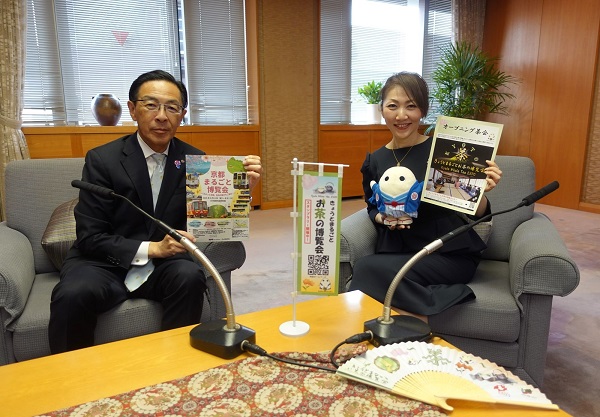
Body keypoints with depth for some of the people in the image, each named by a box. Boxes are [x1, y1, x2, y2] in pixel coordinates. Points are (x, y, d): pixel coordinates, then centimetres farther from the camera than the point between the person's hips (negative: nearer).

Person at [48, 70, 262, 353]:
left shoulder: (194, 160, 0)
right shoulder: (102, 159, -6)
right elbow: (89, 237, -9)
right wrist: (150, 248, -23)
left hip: (163, 263, 2)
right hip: (104, 263, -1)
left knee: (190, 277, -29)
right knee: (73, 295, -30)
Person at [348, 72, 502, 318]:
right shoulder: (374, 161, 4)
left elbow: (477, 215, -3)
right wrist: (383, 217, -6)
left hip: (451, 254, -4)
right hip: (397, 253, 4)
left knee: (367, 268, -27)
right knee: (365, 269, -29)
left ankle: (418, 317, -10)